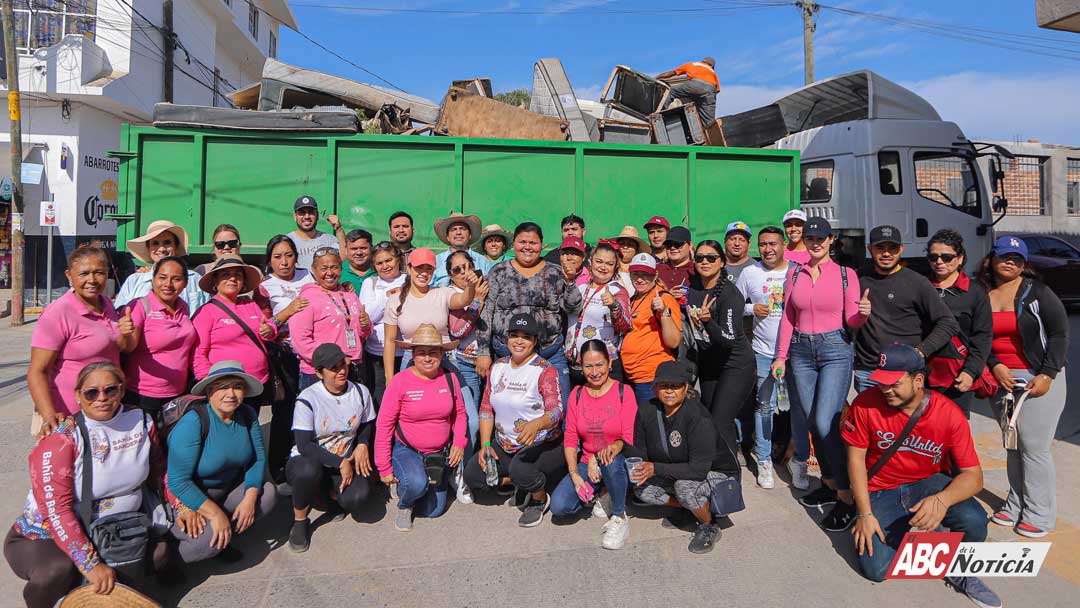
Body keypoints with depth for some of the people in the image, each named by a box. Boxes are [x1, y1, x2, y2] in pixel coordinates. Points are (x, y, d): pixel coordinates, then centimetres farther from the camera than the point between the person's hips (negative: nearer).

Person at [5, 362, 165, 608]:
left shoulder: (141, 421, -4)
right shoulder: (60, 439, -19)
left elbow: (159, 472, 12)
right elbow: (56, 509, -25)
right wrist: (91, 564, -30)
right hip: (48, 537, -4)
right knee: (58, 571, -31)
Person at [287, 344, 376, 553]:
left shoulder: (361, 392, -3)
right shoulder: (308, 399, -16)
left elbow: (368, 425, 13)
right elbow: (304, 445, -20)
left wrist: (363, 444, -8)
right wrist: (340, 463, -24)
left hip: (346, 462, 3)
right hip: (308, 462, -3)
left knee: (357, 498, -28)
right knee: (309, 470, -40)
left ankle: (332, 493, 11)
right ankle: (300, 520, -10)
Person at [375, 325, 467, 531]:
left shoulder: (450, 378, -5)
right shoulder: (400, 381, -16)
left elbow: (459, 413, 10)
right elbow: (384, 425, -12)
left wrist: (459, 443, -4)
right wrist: (384, 468, -12)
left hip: (439, 453, 4)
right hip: (406, 450, -4)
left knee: (434, 511, 3)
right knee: (417, 484, -34)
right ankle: (404, 505, 3)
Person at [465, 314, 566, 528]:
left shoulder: (545, 371, -13)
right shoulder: (498, 367, 6)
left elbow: (556, 411, -24)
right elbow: (486, 408, 8)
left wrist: (536, 424, -46)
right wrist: (485, 444, -3)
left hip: (542, 445, -6)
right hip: (503, 446, 6)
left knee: (519, 468, -34)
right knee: (472, 474, -11)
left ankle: (540, 498, 1)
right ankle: (521, 482, 13)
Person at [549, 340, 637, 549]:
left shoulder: (624, 393, -9)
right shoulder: (576, 395, 3)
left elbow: (629, 439, -14)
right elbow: (570, 439, 1)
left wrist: (598, 457, -29)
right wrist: (575, 476, -13)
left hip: (619, 463, -3)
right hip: (587, 464, 3)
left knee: (610, 461, -39)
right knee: (559, 506, -20)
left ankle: (620, 518, -13)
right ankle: (596, 496, 12)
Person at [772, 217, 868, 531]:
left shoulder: (846, 274, 0)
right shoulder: (794, 273, 9)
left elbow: (852, 321, 1)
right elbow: (788, 318, 11)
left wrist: (864, 313, -22)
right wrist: (781, 356, 6)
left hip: (835, 350, -4)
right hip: (801, 352, 4)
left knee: (826, 423, -13)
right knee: (812, 423, 7)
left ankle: (846, 497, -2)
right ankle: (829, 483, 24)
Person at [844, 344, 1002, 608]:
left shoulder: (949, 413, -16)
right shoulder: (866, 403, -17)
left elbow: (973, 476, -16)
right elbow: (856, 458, -9)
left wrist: (942, 500, -37)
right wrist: (865, 514, -14)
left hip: (928, 483, 1)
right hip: (881, 491, 0)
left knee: (974, 520, -31)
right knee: (876, 569, -17)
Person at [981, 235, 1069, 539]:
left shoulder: (1037, 291, -3)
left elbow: (1060, 332, -4)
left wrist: (1047, 375, -11)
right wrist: (995, 366, -8)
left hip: (1037, 378, -3)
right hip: (1000, 378, 3)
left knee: (1034, 447, -2)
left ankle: (1040, 515, 11)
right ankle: (1016, 505, 23)